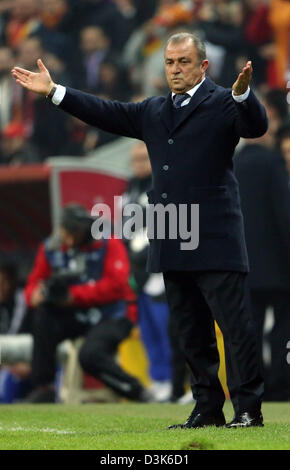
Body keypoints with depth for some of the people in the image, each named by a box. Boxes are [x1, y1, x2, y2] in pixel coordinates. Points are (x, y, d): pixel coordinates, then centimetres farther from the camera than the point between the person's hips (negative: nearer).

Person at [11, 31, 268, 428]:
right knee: (191, 331, 10)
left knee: (235, 325, -7)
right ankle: (208, 408, 16)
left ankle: (249, 408, -4)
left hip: (214, 242, -7)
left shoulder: (223, 103, -2)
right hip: (172, 244, 7)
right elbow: (108, 114, 24)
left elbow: (256, 126, -19)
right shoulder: (153, 112, 20)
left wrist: (242, 92, -39)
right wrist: (53, 91, 22)